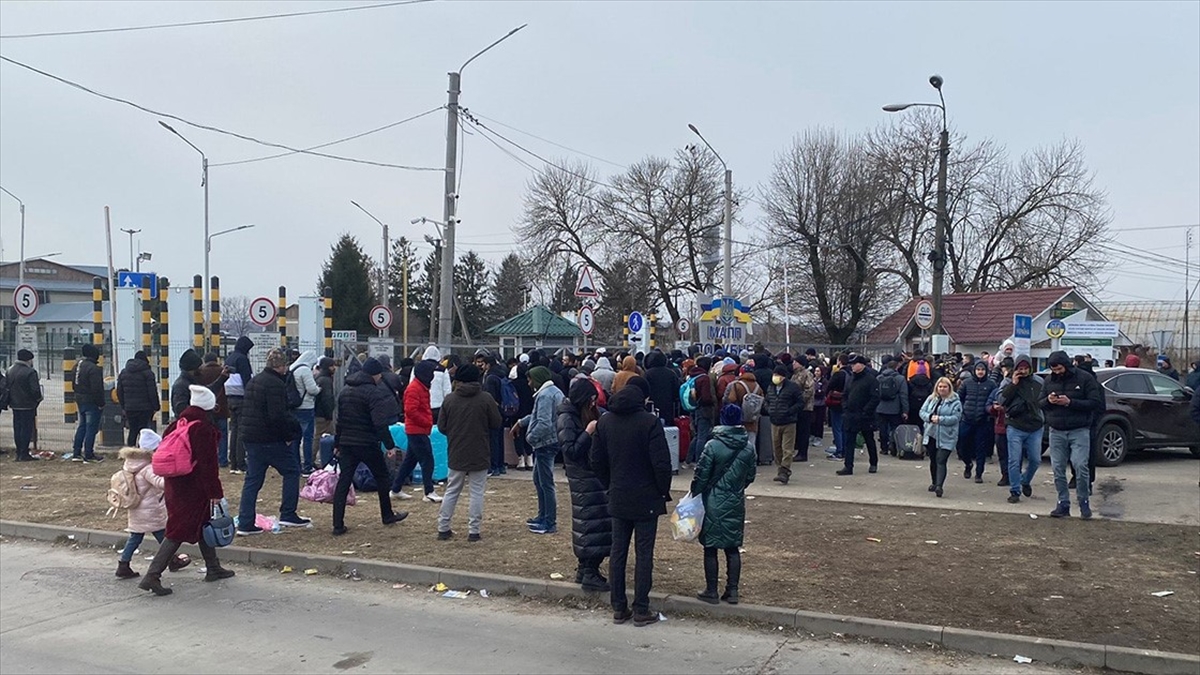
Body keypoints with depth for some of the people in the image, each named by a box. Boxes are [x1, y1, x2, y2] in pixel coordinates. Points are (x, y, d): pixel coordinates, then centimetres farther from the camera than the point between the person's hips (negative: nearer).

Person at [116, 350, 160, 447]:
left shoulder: (123, 372, 11)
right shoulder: (147, 373, -7)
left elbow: (119, 392, 13)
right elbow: (152, 392, -10)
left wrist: (123, 407, 19)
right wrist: (155, 407, -4)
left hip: (129, 408, 5)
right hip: (145, 408, -5)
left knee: (132, 431, 14)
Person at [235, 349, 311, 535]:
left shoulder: (253, 381, 15)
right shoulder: (276, 385, -16)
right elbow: (278, 416, -23)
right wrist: (291, 433, -10)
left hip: (250, 437, 9)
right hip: (270, 440, -9)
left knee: (253, 479, 10)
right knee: (292, 470, 6)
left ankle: (245, 523, 9)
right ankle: (288, 515, 7)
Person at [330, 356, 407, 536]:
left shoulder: (345, 390, 11)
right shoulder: (373, 392, -14)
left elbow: (340, 420, 17)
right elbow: (380, 423, -21)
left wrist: (337, 443, 22)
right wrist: (390, 445, -18)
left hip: (346, 443, 6)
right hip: (367, 444, -6)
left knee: (343, 482, 3)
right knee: (382, 477, 14)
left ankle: (338, 525, -2)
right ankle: (387, 515, 26)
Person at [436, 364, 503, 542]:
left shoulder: (449, 399, -4)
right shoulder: (486, 398, -11)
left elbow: (441, 426, 0)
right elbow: (497, 424, -5)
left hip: (456, 454, 3)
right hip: (479, 454, -2)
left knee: (451, 491, 14)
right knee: (477, 492, 5)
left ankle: (443, 528, 17)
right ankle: (474, 531, 5)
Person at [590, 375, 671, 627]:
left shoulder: (604, 421, 4)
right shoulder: (650, 422, -14)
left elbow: (597, 461, 8)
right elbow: (661, 463, -16)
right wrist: (664, 491, -2)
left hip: (618, 498, 5)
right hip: (646, 498, -5)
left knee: (618, 552, 11)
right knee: (644, 554, 2)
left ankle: (618, 608, 17)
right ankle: (641, 611, 8)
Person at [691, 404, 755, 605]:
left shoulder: (713, 446, -16)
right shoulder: (748, 447, -1)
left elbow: (701, 475, -12)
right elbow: (750, 476, 7)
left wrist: (694, 495, 4)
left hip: (714, 504, -4)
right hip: (736, 504, 4)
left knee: (710, 548, 6)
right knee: (733, 548, 12)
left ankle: (711, 591, 12)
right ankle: (732, 591, 15)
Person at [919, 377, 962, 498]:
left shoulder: (955, 402, -5)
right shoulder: (931, 398, 9)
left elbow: (955, 418, -14)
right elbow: (922, 412, 6)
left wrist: (940, 419, -22)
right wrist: (930, 417, -14)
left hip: (946, 437, -5)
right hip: (930, 435, 5)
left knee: (941, 461, -14)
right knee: (933, 460, 17)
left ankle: (939, 485, -21)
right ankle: (934, 482, 33)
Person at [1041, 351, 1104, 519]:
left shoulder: (1085, 379, -4)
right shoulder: (1049, 381, 9)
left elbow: (1095, 403, -9)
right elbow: (1039, 403, 13)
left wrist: (1070, 402, -19)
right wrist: (1048, 400, -11)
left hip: (1079, 431, -4)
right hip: (1056, 432, 4)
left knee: (1081, 466, -12)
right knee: (1058, 469, 3)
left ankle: (1084, 503, 4)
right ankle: (1063, 504, 12)